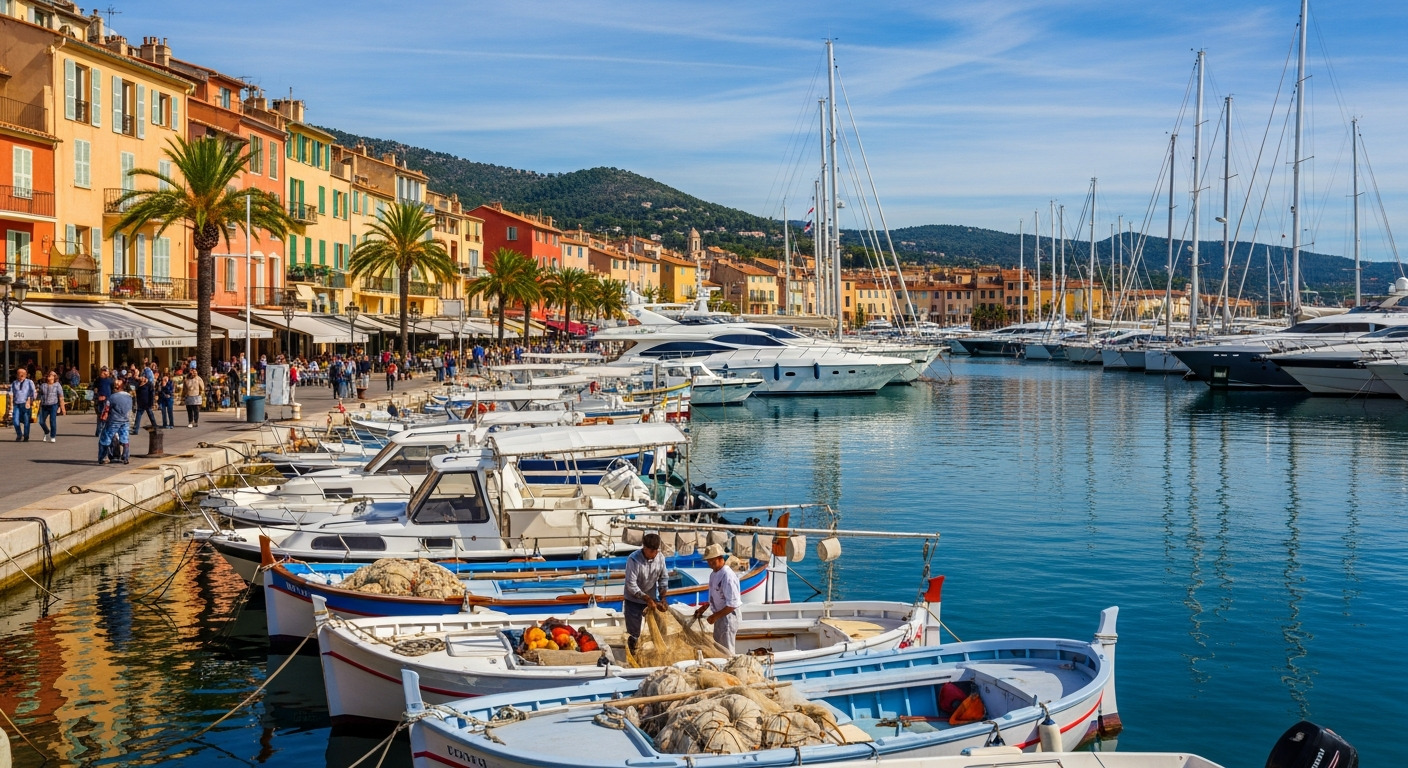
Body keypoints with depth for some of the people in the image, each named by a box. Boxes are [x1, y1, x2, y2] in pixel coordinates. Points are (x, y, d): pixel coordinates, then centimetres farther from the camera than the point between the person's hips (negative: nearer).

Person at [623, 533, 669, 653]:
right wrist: (647, 599, -29)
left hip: (652, 598, 4)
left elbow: (664, 578, -2)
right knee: (634, 633, 1)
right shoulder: (633, 560, -26)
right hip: (634, 599, -4)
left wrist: (662, 599, -11)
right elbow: (631, 585, -26)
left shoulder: (660, 557, -13)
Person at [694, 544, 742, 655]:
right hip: (719, 616, 9)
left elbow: (733, 604, -25)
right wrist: (704, 607, 9)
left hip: (727, 617, -9)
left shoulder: (728, 576, -24)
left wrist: (715, 616, -21)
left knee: (726, 652, 2)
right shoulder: (714, 574, 3)